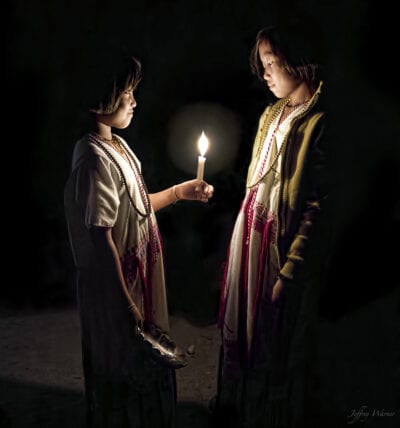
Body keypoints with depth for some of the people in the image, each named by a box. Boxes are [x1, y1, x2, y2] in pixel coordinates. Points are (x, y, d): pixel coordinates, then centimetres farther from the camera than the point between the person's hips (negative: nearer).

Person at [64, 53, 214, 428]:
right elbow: (101, 239, -24)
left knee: (144, 364, 25)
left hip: (138, 278, 9)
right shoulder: (95, 160, -24)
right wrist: (127, 303, -20)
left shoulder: (118, 146, 5)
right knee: (123, 366, 12)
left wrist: (179, 191, 8)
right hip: (115, 287, -9)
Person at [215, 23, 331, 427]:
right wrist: (242, 237, 14)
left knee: (277, 338, 9)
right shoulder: (273, 113, 9)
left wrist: (289, 271, -19)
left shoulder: (319, 122, -17)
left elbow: (318, 206, -20)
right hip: (250, 233, 8)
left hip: (285, 242, -8)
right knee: (242, 324, 21)